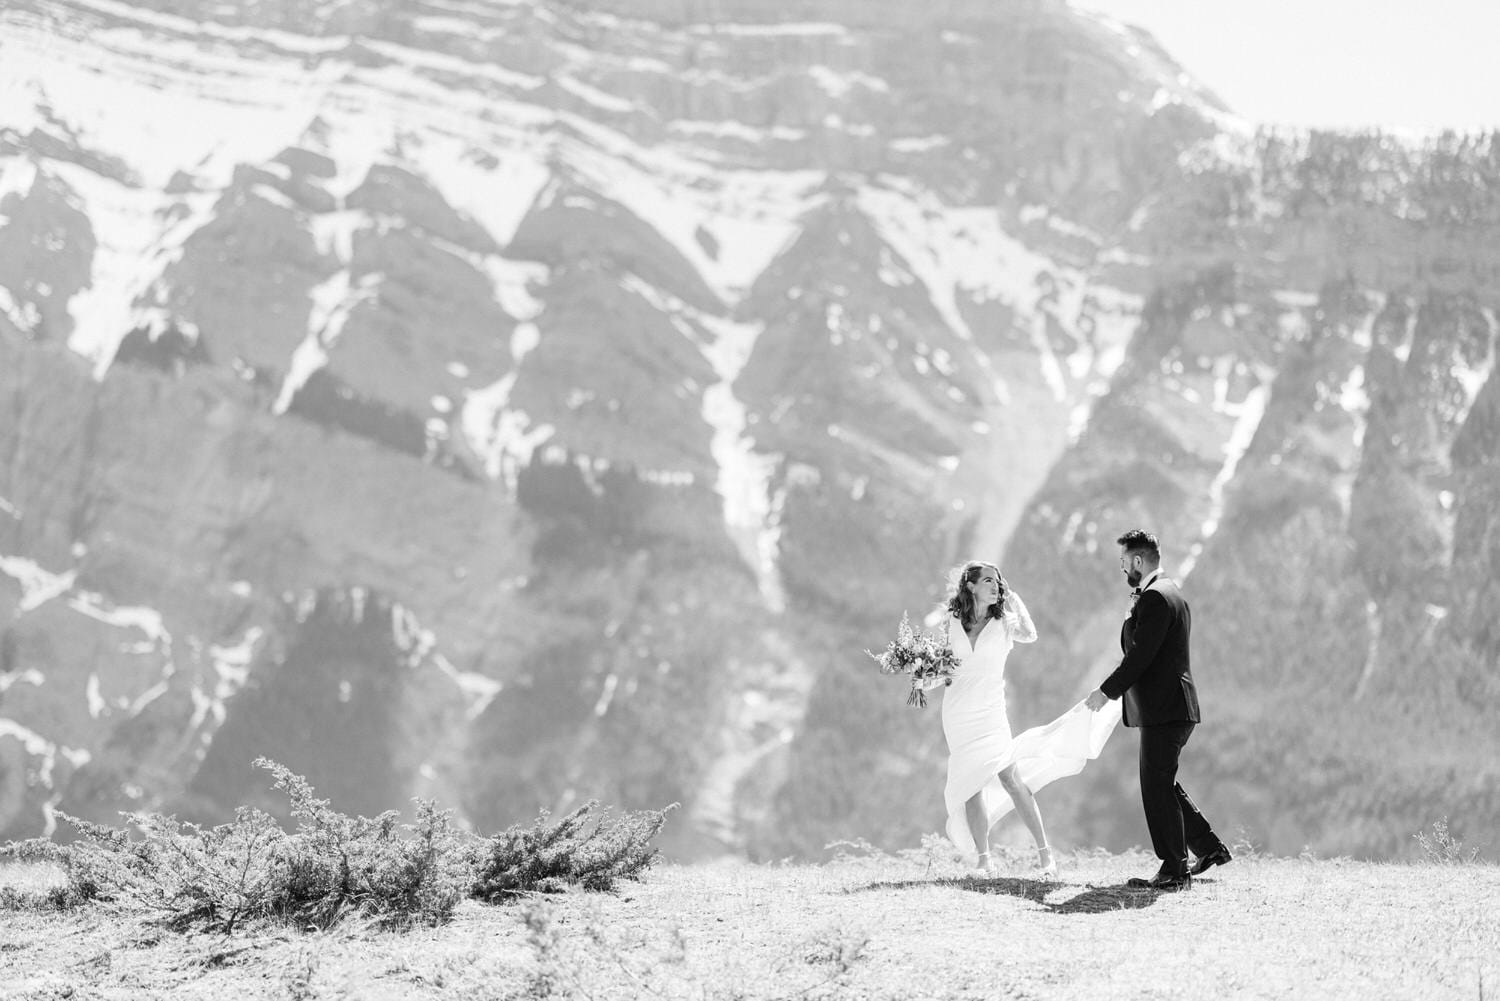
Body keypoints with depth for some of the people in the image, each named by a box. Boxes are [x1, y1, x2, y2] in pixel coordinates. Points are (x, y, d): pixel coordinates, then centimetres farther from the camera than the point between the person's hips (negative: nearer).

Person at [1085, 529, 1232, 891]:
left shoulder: (1155, 597, -16)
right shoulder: (1172, 594, 17)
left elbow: (1140, 655, -20)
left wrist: (1107, 691, -14)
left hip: (1163, 711, -11)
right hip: (1173, 706, 11)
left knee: (1157, 787, -5)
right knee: (1164, 784, 19)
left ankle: (1174, 871, -2)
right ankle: (1210, 847, 22)